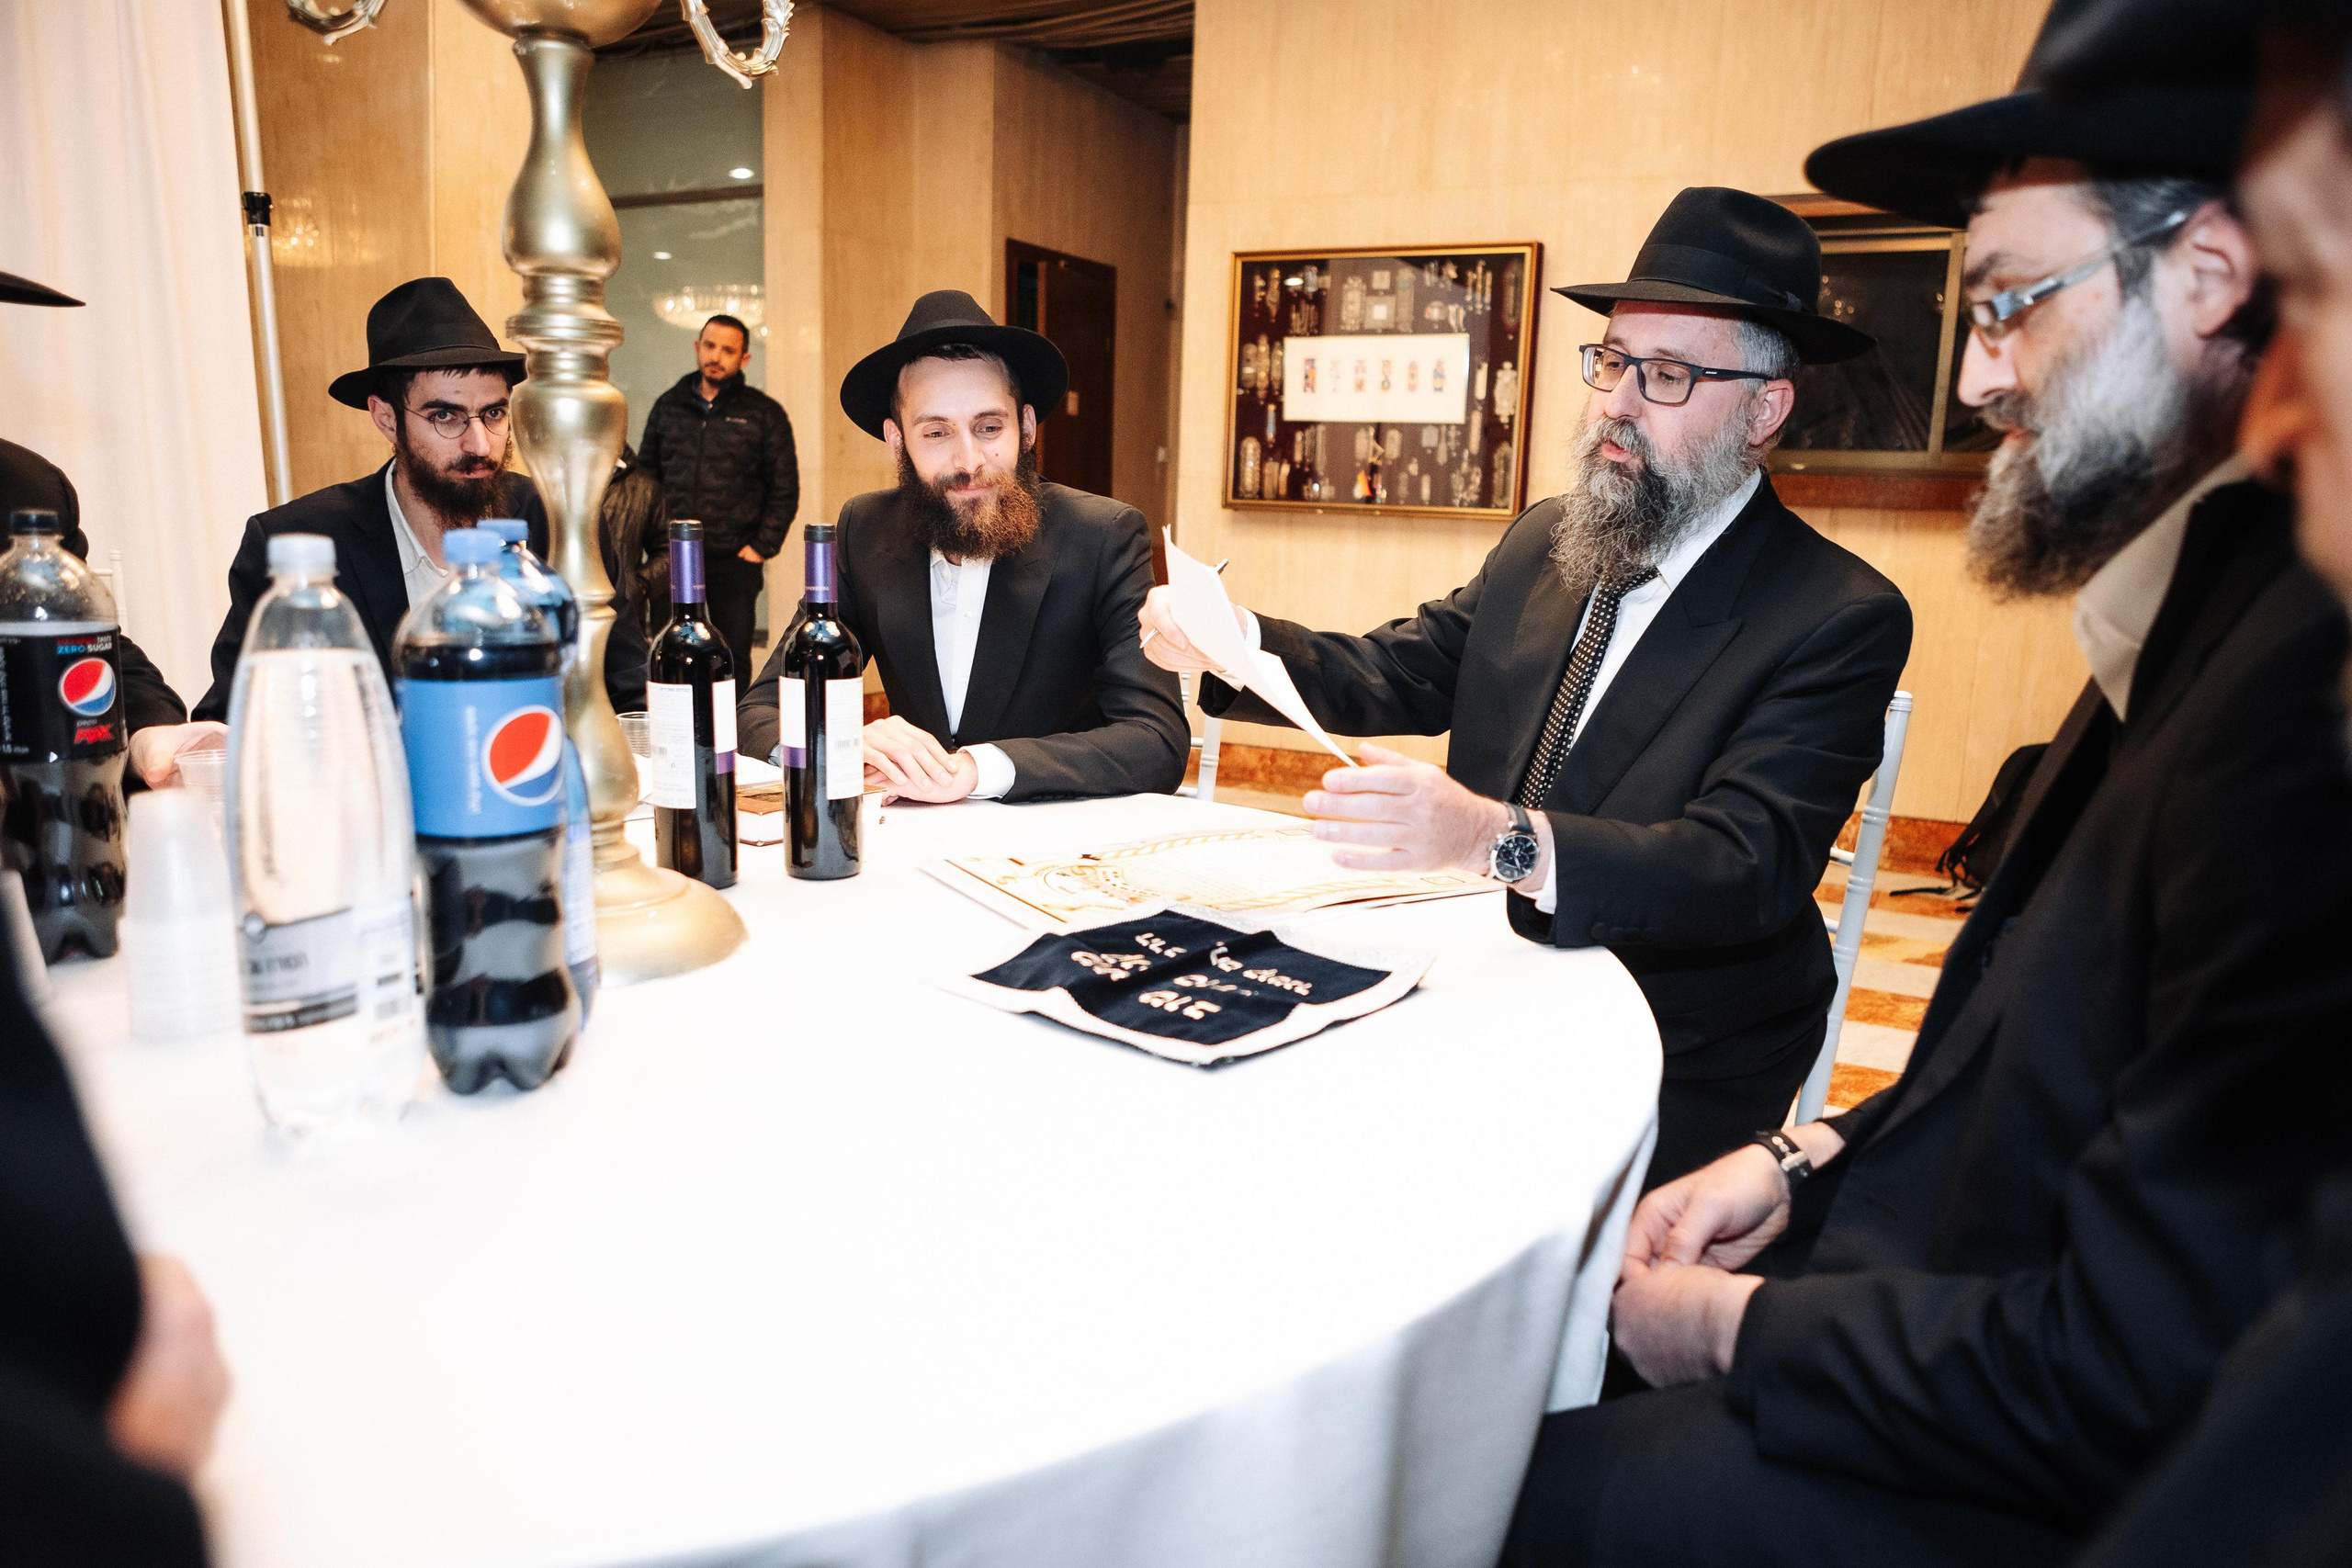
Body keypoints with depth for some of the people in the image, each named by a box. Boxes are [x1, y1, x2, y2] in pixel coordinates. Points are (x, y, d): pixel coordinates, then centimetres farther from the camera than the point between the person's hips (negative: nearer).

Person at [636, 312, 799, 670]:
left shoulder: (765, 413, 3)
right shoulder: (668, 406, 11)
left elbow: (784, 488, 4)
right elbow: (645, 475, 17)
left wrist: (762, 547, -4)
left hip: (734, 560, -2)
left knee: (733, 659, 2)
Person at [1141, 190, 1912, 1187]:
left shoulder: (1843, 621, -13)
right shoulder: (1542, 543, 8)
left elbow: (1747, 867, -24)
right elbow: (1393, 677, 5)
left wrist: (1493, 837, -41)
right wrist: (1228, 642, -15)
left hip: (1672, 1077, -5)